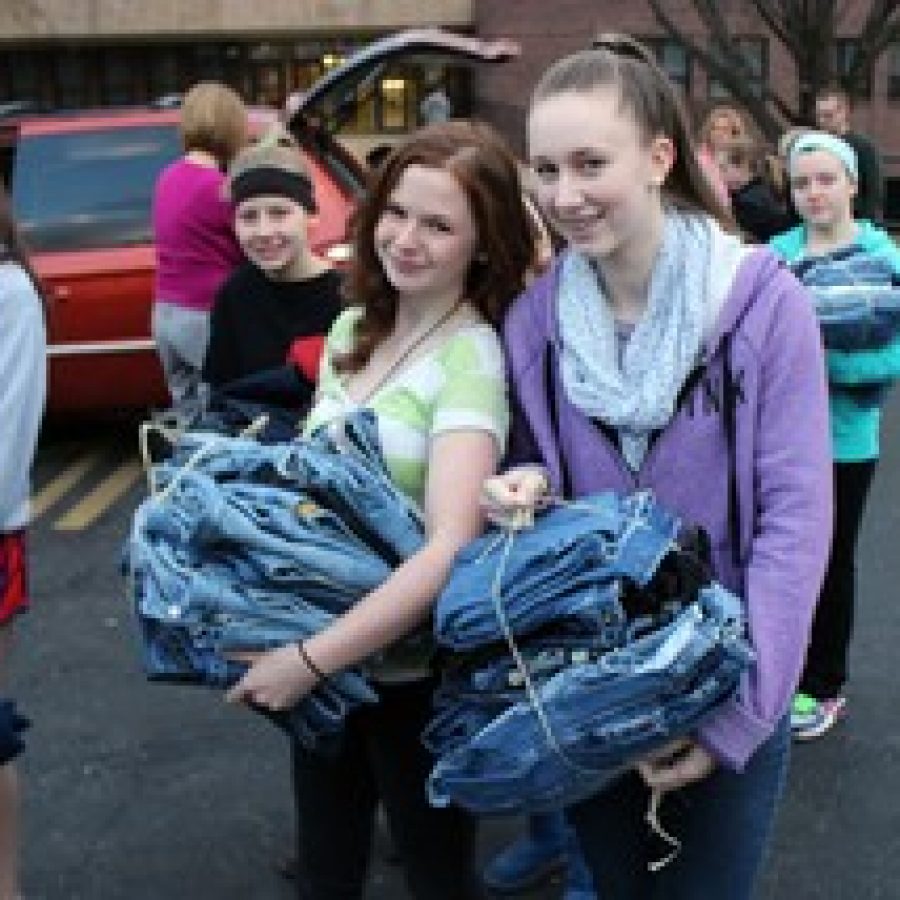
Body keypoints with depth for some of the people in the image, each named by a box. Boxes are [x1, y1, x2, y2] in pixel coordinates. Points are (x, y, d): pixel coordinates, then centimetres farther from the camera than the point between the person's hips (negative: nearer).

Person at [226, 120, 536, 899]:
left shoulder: (472, 358, -20)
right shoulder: (351, 328, 2)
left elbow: (451, 546, -29)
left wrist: (309, 658, -28)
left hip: (415, 666, -6)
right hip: (324, 656, 6)